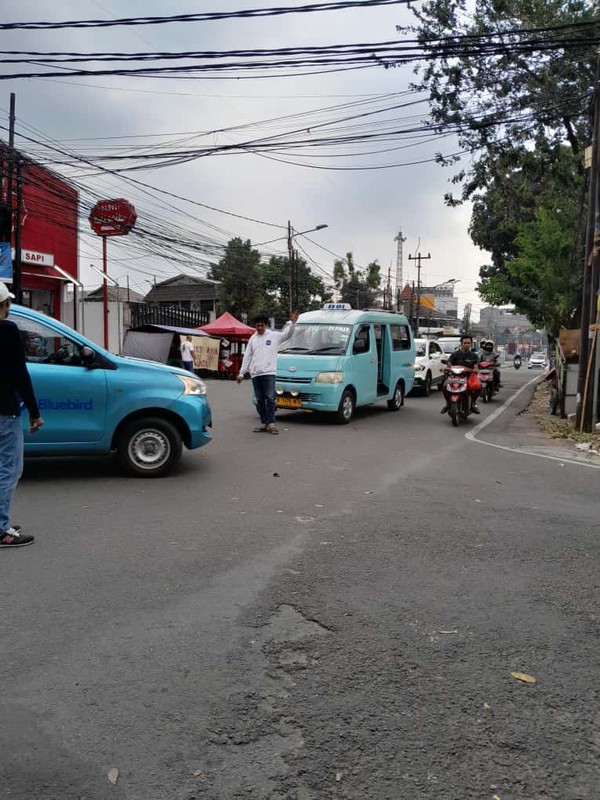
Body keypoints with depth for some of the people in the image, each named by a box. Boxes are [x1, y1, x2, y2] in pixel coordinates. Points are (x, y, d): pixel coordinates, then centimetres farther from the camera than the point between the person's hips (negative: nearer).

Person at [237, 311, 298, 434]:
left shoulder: (274, 336, 4)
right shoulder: (253, 339, 15)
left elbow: (287, 334, -8)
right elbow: (247, 357, 16)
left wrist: (293, 323, -26)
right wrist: (241, 373, 13)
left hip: (269, 373, -4)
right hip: (255, 374, 4)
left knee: (270, 398, -9)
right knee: (260, 400, 6)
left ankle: (271, 423, -6)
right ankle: (264, 423, 12)